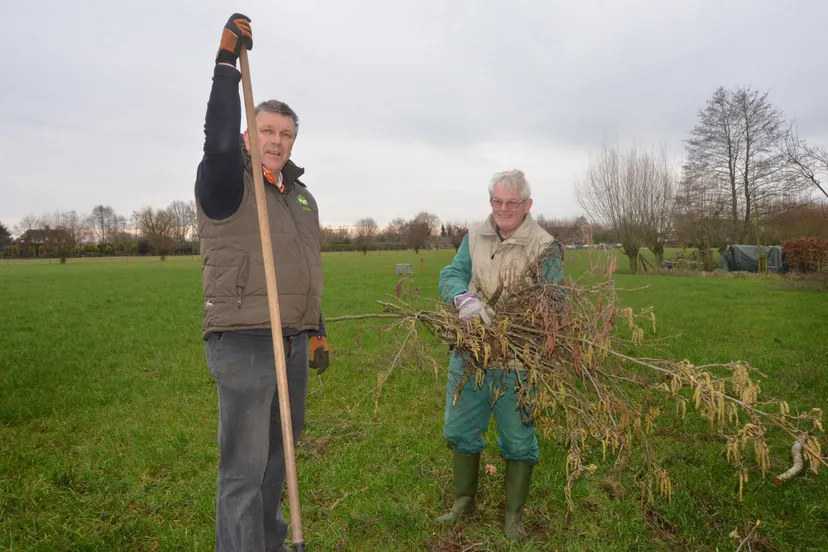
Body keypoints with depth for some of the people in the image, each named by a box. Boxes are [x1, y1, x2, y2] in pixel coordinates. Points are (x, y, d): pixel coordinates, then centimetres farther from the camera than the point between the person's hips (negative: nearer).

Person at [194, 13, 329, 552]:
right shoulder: (227, 184, -4)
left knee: (280, 452, 19)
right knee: (244, 467, -2)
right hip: (243, 341, -7)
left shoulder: (302, 195, 16)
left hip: (294, 341, 7)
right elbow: (218, 141, -29)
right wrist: (227, 63, -25)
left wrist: (318, 330, 17)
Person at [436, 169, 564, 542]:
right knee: (460, 429, 15)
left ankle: (513, 516, 31)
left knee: (518, 438, 10)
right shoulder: (474, 237, 7)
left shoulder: (545, 247, -7)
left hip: (517, 358, -4)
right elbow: (451, 275, -2)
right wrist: (464, 299, -25)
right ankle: (463, 503, 38)